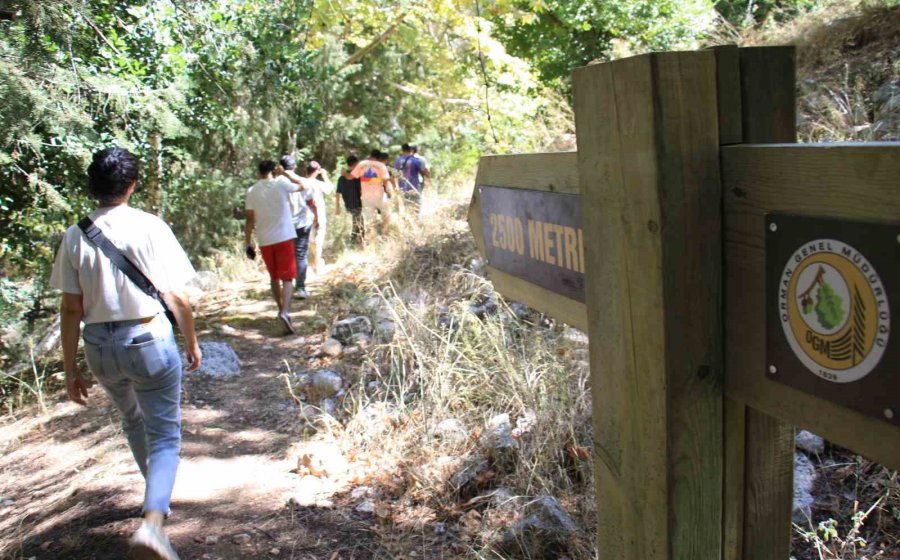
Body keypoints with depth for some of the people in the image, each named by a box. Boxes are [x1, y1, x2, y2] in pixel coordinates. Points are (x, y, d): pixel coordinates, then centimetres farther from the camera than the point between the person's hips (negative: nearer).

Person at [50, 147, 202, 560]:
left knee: (133, 421, 28)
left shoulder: (74, 236, -2)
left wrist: (70, 368, 7)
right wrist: (192, 343, 5)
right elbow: (176, 297, -9)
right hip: (149, 341, -4)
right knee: (165, 435, 5)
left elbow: (71, 308, -1)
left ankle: (157, 493, 47)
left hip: (99, 347, 4)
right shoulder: (150, 227, -11)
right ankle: (152, 521, -16)